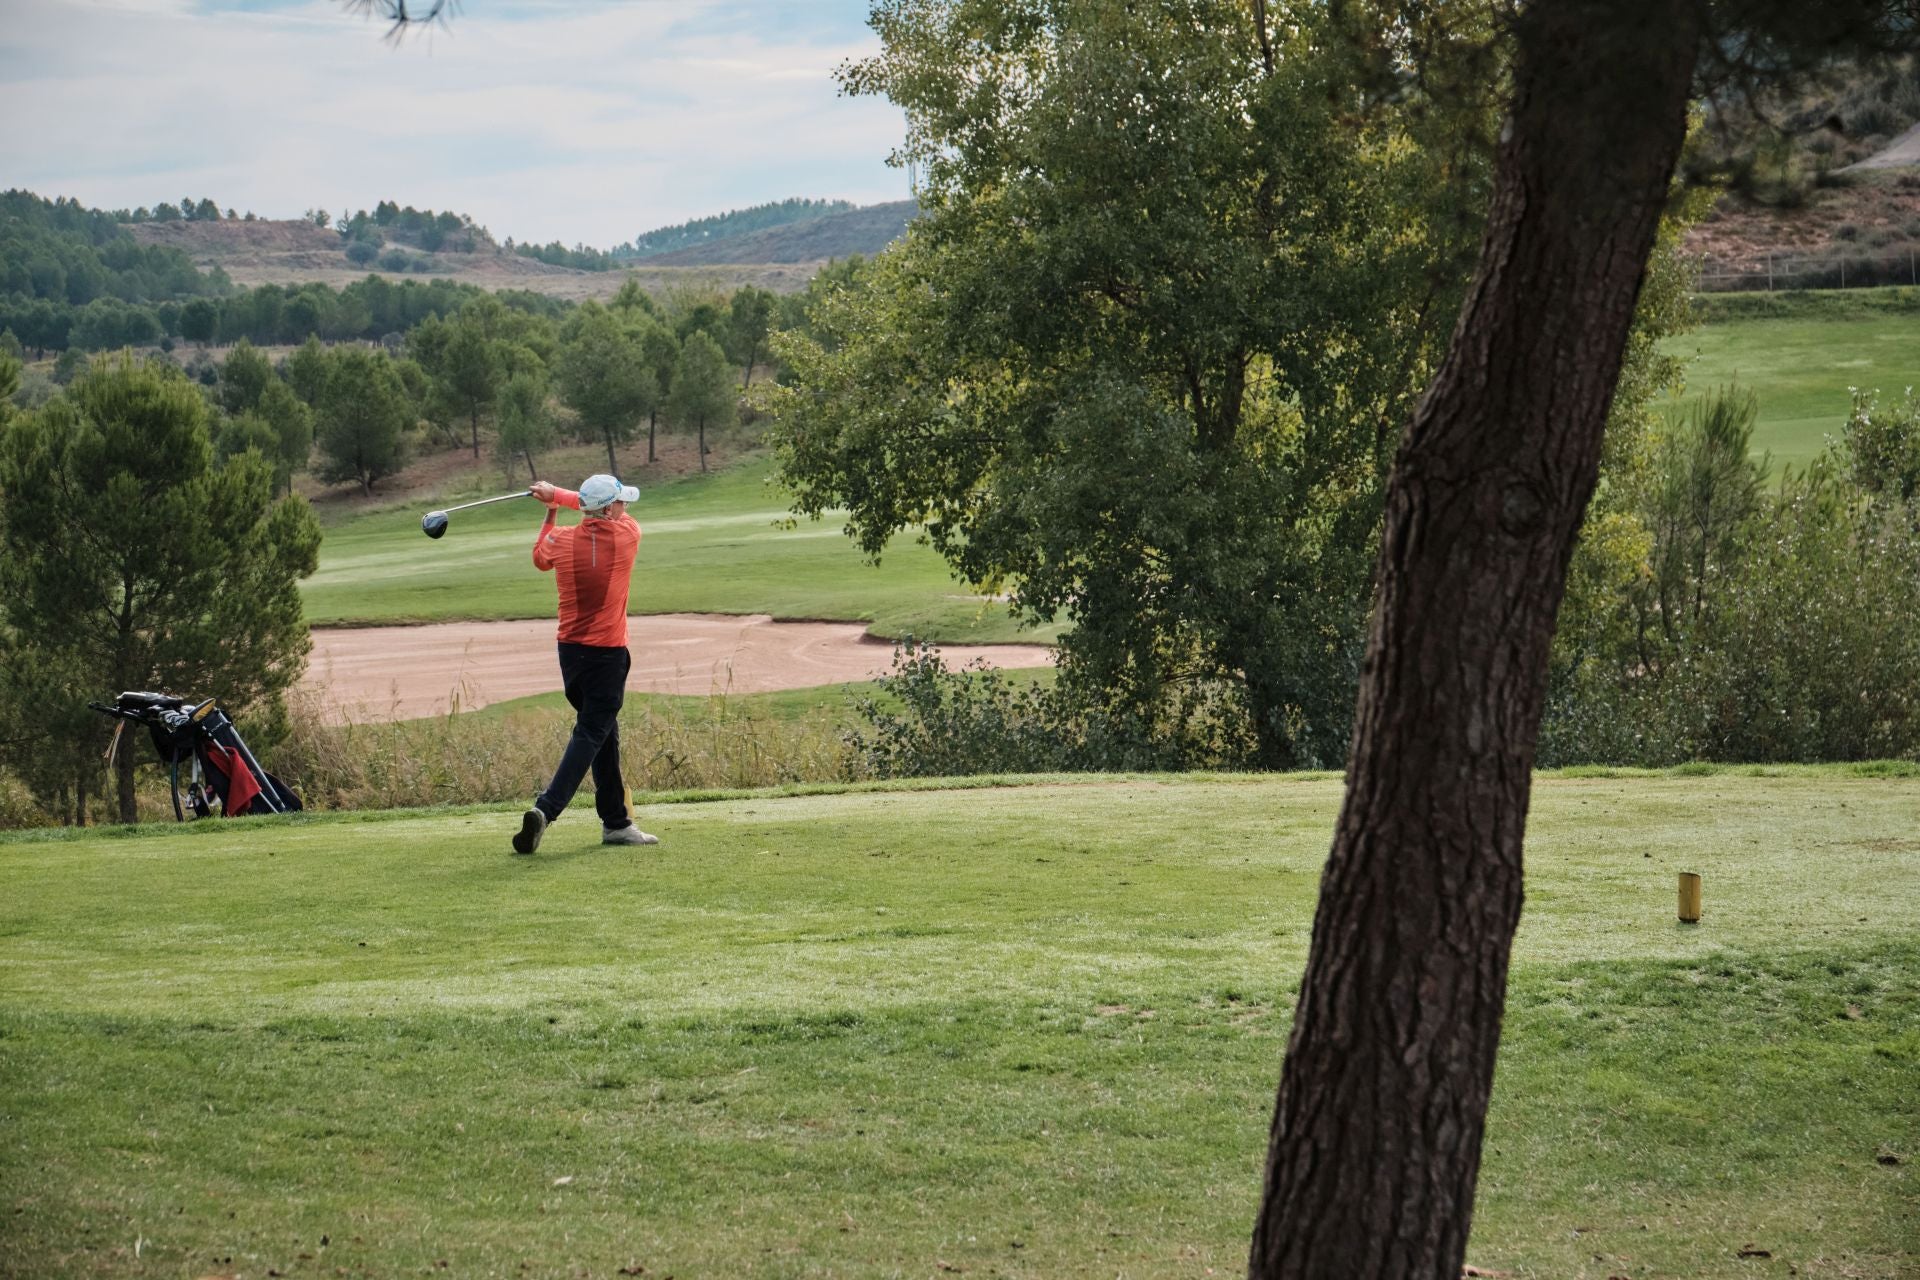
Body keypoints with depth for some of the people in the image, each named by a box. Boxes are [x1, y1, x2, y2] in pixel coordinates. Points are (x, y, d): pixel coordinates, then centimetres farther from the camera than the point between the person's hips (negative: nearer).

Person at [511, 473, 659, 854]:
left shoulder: (560, 540, -2)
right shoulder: (627, 534, -10)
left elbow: (540, 558, 21)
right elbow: (617, 515, 13)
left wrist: (552, 508, 27)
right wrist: (558, 494, 16)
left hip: (569, 650, 5)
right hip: (608, 652, -5)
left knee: (604, 733, 15)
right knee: (591, 734, -6)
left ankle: (616, 821, 21)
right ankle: (545, 810, -22)